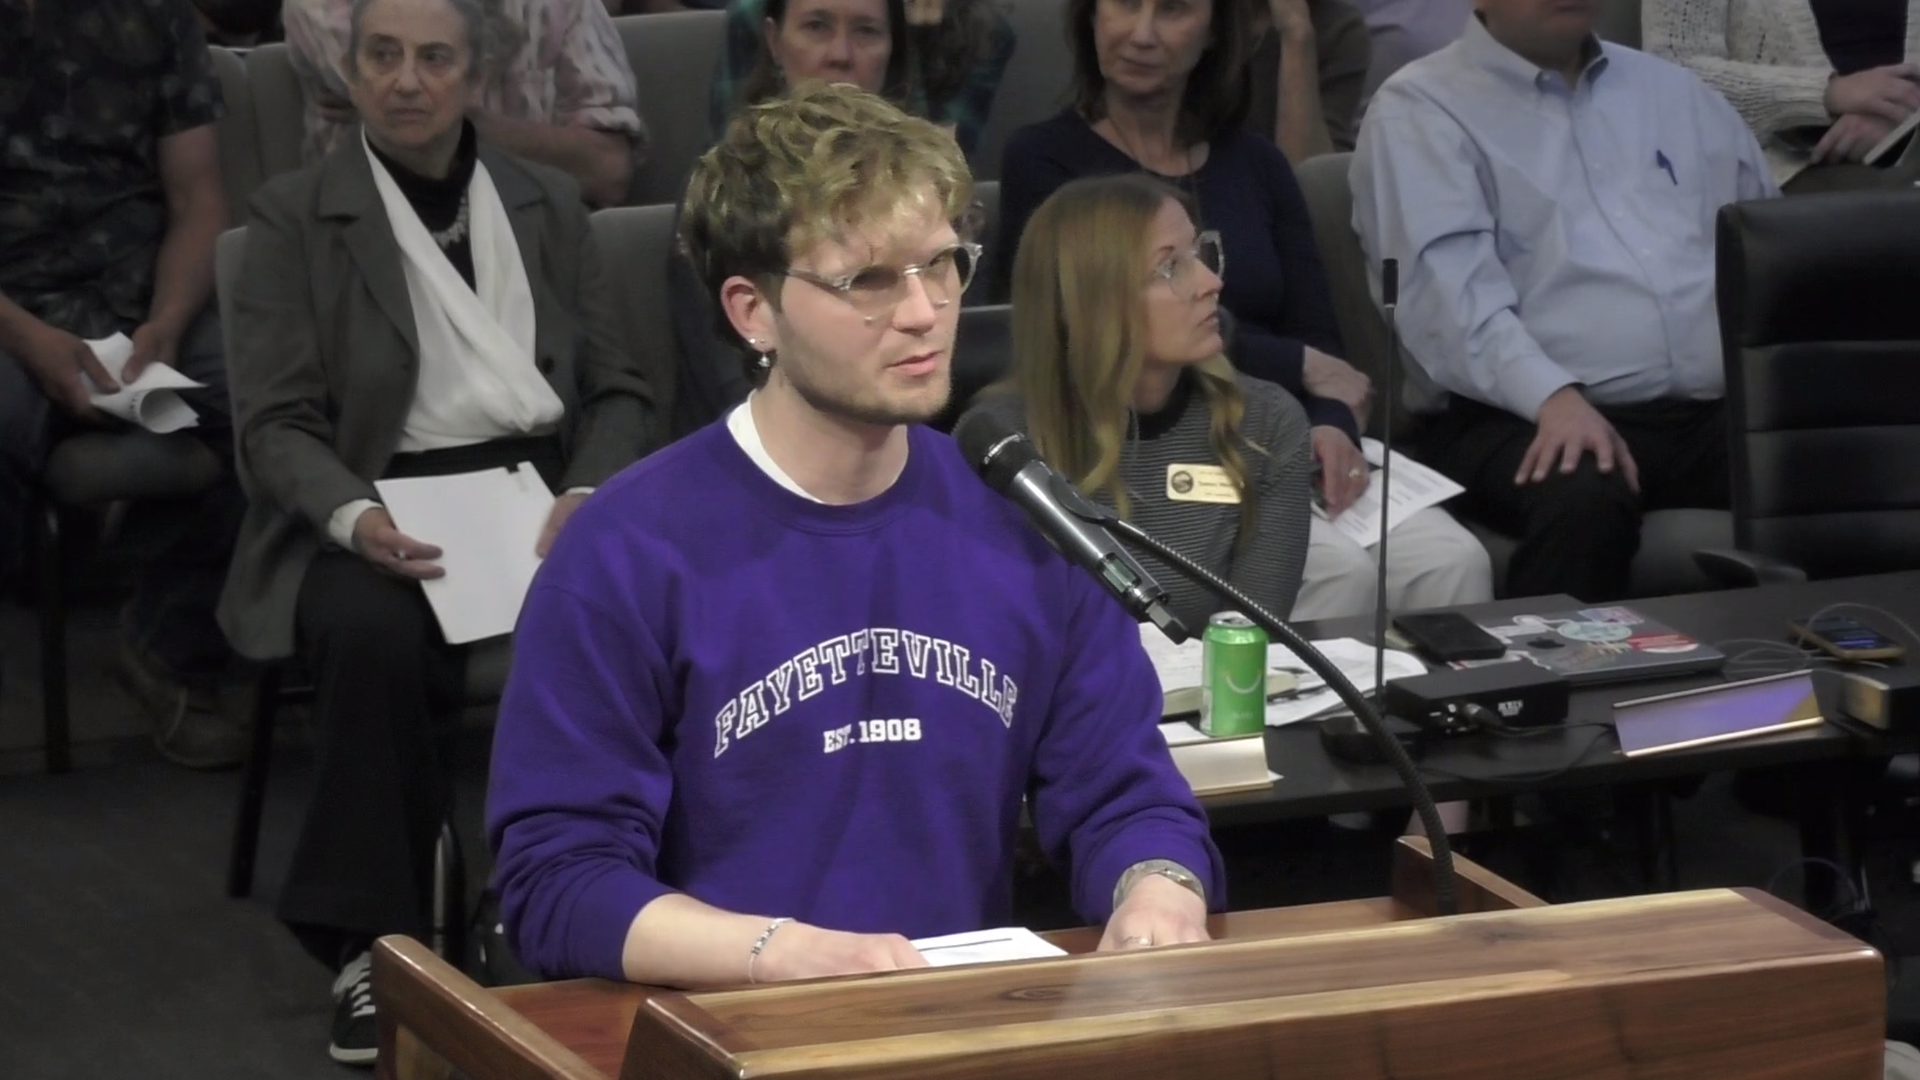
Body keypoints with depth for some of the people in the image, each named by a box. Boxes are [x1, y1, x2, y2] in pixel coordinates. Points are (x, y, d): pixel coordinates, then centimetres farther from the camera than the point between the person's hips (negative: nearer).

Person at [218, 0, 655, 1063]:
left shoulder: (548, 204, 15)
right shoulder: (292, 217, 4)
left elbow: (617, 387, 12)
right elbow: (275, 423, -2)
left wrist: (588, 494, -10)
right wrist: (354, 518, -23)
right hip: (377, 506, -2)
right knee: (371, 631, -37)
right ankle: (370, 942, -25)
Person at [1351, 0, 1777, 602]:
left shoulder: (1679, 94, 24)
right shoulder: (1421, 111, 5)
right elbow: (1450, 290, -10)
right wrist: (1554, 395, -27)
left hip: (1720, 412, 4)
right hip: (1533, 417, -4)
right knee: (1580, 502, -38)